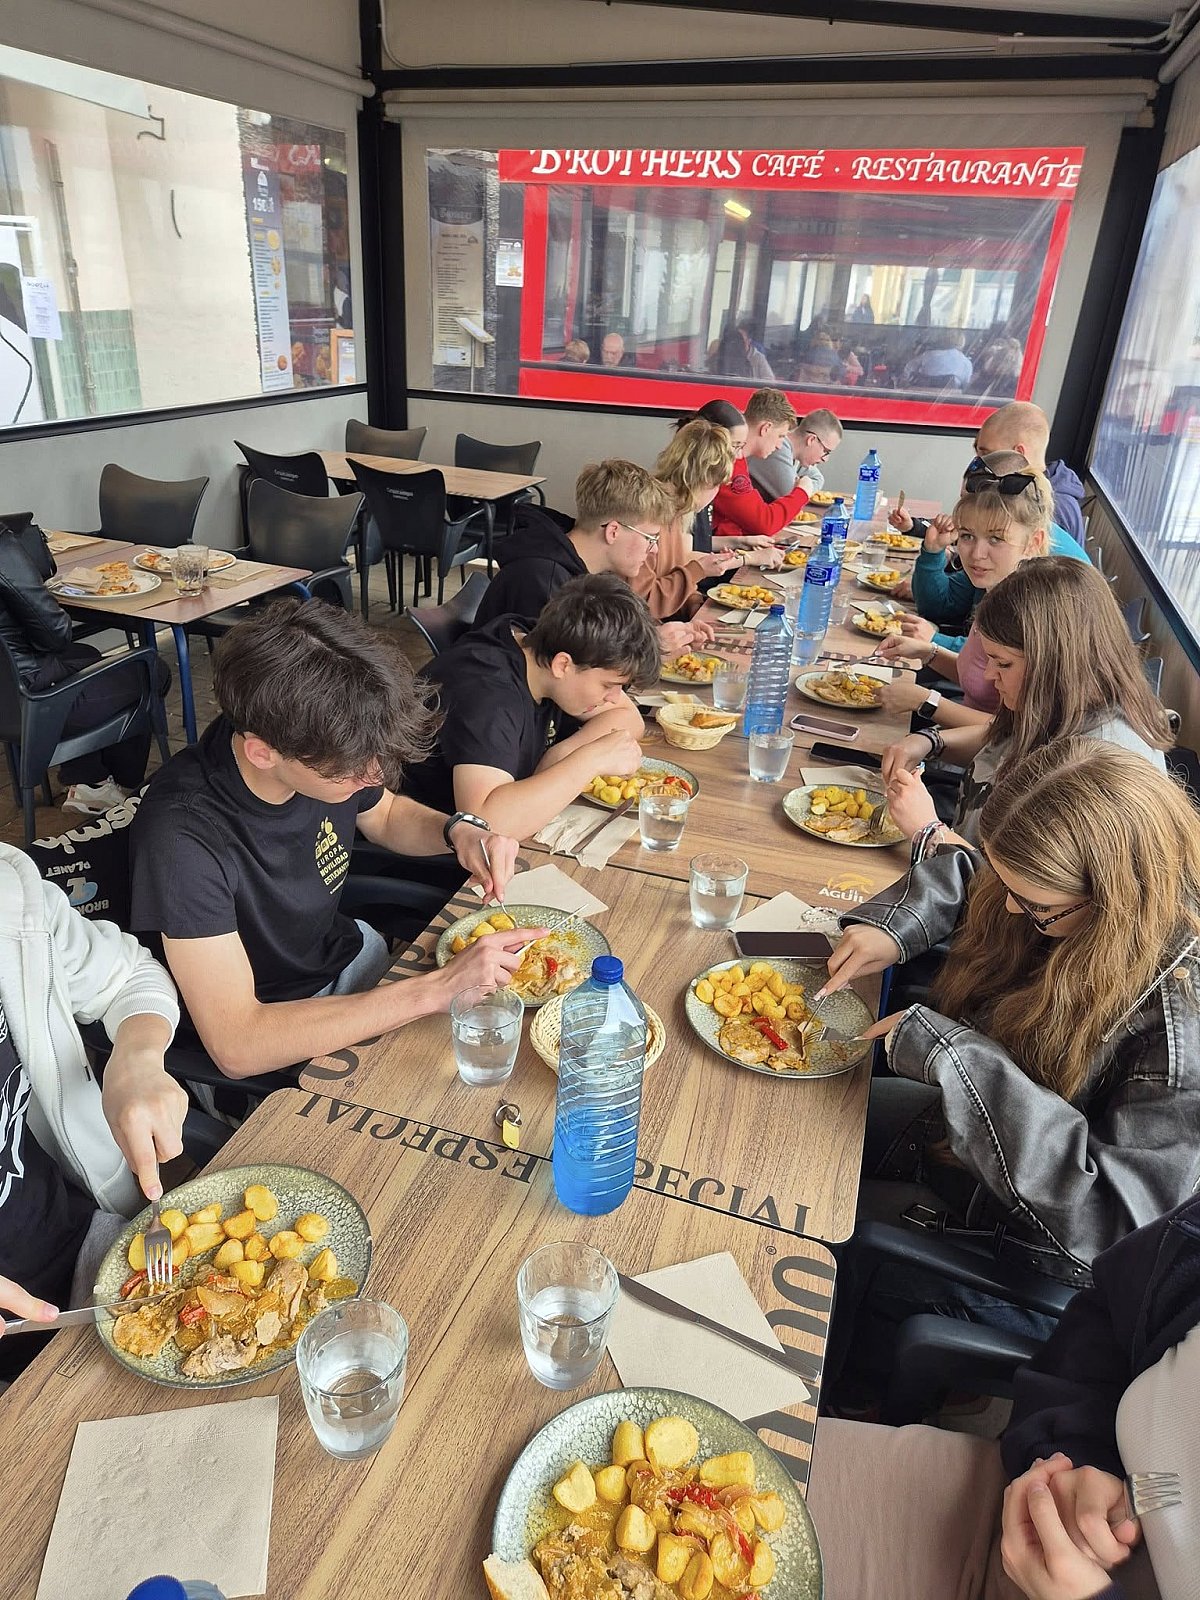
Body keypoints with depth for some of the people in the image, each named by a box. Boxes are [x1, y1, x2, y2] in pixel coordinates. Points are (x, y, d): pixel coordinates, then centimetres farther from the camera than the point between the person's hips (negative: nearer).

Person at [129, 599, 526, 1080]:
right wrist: (436, 990, -38)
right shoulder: (184, 837, -34)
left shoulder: (329, 750, -16)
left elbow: (387, 815, 8)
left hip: (348, 951, 6)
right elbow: (236, 1045, -36)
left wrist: (458, 831, -14)